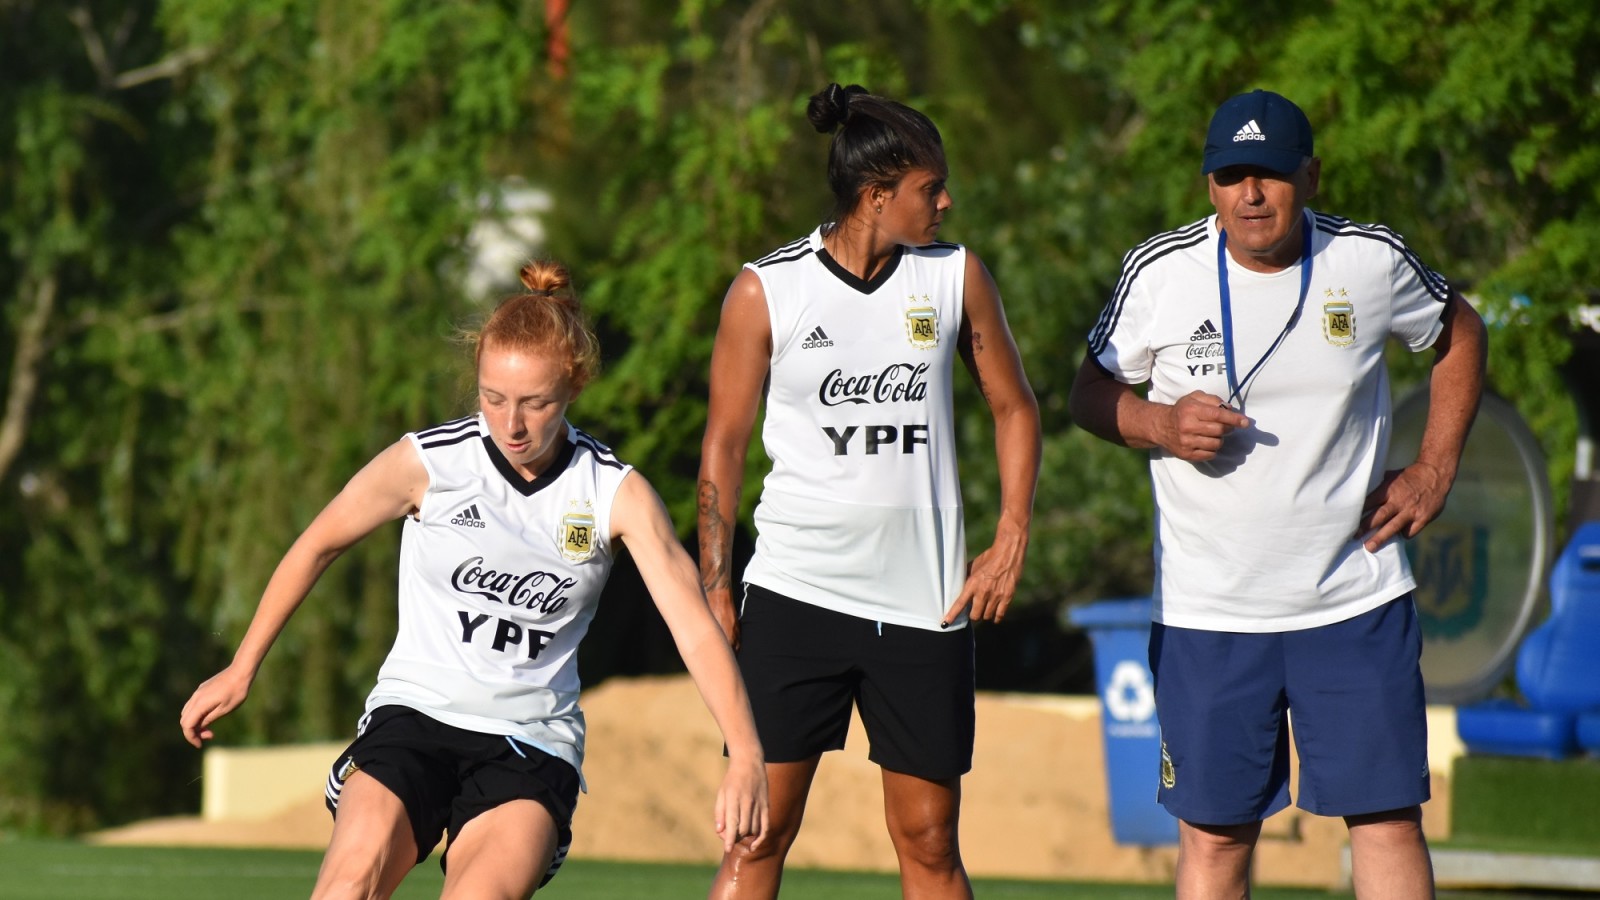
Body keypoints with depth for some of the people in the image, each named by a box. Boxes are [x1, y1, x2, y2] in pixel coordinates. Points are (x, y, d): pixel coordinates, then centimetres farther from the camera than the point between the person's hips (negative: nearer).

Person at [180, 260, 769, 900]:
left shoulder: (617, 494, -4)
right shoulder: (427, 462, -4)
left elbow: (694, 625, -11)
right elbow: (318, 544, 11)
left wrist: (744, 756, -24)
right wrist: (242, 668, 17)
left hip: (532, 745, 0)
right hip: (415, 712, 0)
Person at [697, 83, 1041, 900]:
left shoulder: (956, 277, 5)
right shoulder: (766, 291, -2)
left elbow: (1013, 408, 16)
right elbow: (724, 441, 3)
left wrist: (1010, 542, 6)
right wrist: (714, 585, 0)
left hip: (922, 602, 2)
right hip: (795, 592, -2)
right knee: (760, 831, -5)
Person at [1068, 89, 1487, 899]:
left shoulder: (1372, 262, -2)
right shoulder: (1159, 272, -4)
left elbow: (1459, 332, 17)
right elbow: (1091, 391, 8)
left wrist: (1434, 470, 8)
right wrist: (1161, 425, -14)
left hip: (1357, 600, 0)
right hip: (1208, 612, 0)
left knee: (1387, 817, -4)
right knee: (1214, 834, 2)